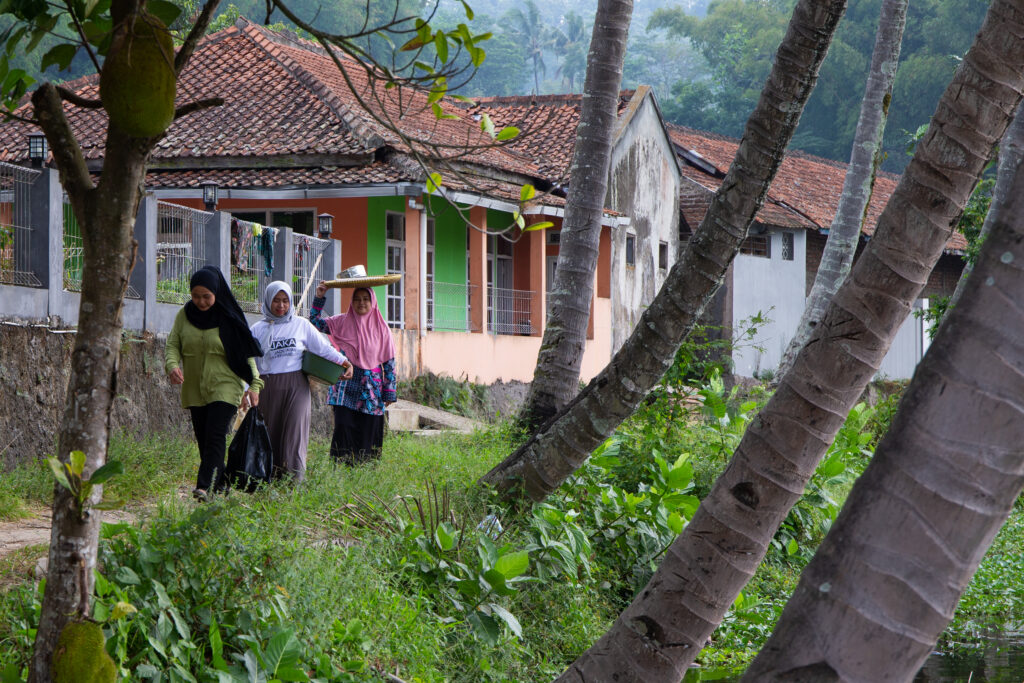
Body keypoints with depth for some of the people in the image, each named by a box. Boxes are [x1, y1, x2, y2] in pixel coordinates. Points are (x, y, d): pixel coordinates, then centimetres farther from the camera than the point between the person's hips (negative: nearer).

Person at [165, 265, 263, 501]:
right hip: (194, 390, 4)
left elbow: (246, 353, 1)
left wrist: (253, 384, -5)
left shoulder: (229, 318, -2)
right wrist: (172, 365, -16)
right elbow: (173, 345, 5)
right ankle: (220, 483, 17)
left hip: (224, 387, -4)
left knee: (216, 436, -17)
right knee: (203, 439, 6)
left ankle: (205, 486, -24)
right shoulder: (184, 315, 6)